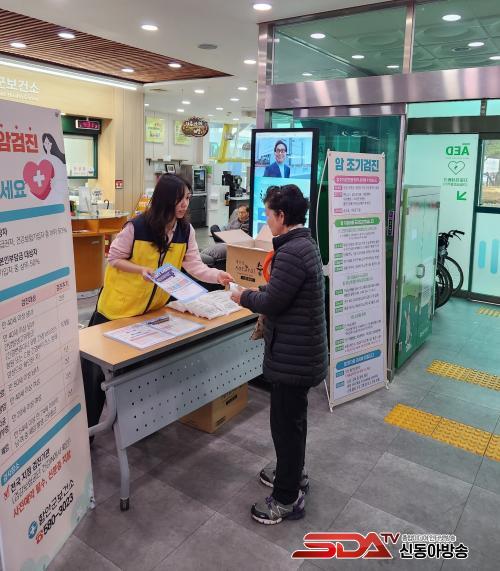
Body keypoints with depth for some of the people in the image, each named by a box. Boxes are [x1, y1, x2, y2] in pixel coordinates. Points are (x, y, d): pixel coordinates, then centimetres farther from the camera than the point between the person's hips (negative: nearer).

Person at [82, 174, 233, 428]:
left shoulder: (186, 230, -7)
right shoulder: (137, 226, -21)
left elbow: (194, 265, -9)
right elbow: (114, 258, -12)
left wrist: (217, 275, -26)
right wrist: (141, 270, -27)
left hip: (152, 307, 4)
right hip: (119, 304, -4)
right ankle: (87, 422, 22)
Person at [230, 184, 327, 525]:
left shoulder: (291, 252, -24)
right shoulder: (305, 244, 9)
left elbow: (272, 303, -22)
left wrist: (244, 297, -5)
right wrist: (257, 291, 9)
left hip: (293, 354, -10)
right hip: (300, 349, 10)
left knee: (286, 423, 4)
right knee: (292, 418, 24)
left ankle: (288, 499, 21)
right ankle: (293, 474, 43)